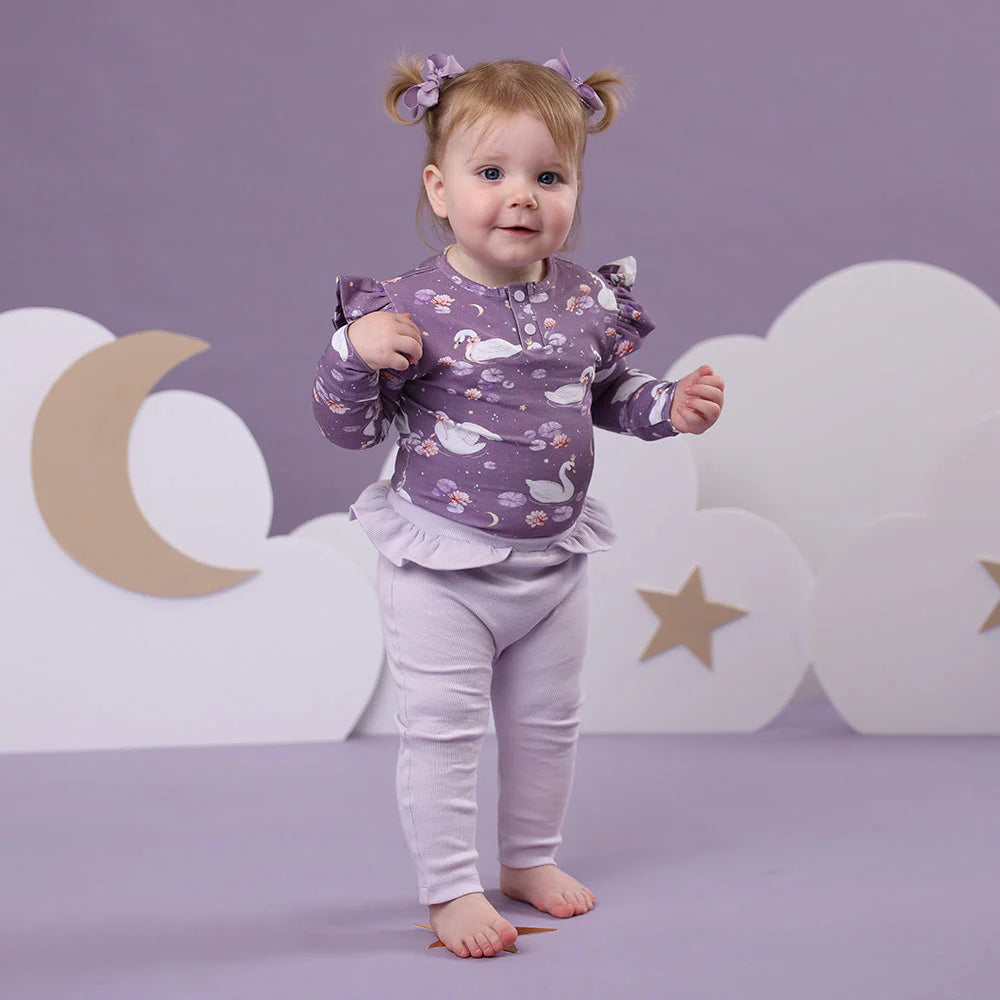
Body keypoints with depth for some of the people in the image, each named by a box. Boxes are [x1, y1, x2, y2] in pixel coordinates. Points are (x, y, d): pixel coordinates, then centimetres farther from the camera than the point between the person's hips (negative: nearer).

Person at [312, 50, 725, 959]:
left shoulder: (589, 300, -4)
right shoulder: (410, 308, -17)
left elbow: (608, 394, 13)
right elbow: (349, 428, -11)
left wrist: (671, 408, -4)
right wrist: (353, 353, -29)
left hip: (555, 559, 5)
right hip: (440, 566, -4)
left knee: (547, 721, 19)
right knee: (442, 729, 2)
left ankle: (532, 858, 40)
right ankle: (451, 889, 19)